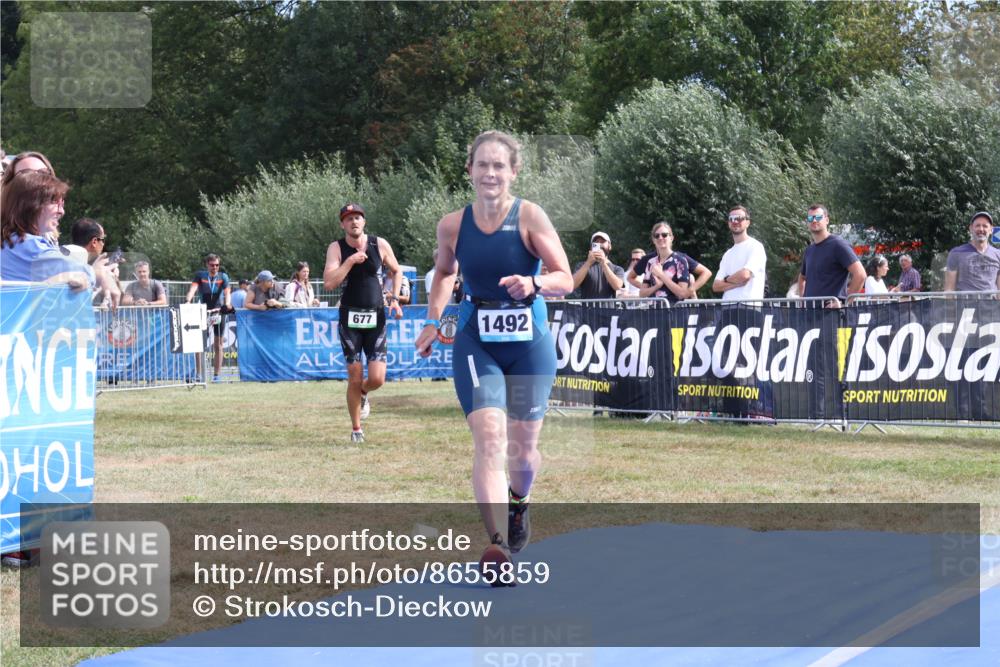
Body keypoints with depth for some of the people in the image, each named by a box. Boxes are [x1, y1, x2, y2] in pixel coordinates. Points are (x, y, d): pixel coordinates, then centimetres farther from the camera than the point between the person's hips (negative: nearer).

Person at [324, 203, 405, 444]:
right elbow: (329, 283, -15)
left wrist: (395, 299, 5)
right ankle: (356, 429, 16)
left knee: (377, 379, -7)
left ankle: (363, 394, 31)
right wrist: (351, 260, -19)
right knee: (354, 379, -2)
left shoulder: (380, 245, 2)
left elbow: (396, 271, 17)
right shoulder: (336, 248, -3)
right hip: (349, 319, -1)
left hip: (376, 318, 1)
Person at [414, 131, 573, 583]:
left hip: (529, 342, 0)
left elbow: (565, 279, -10)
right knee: (489, 437, -18)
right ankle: (498, 545, -26)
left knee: (523, 445, 10)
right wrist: (432, 321, 16)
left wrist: (533, 284, -29)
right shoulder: (453, 225, 0)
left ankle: (518, 503, 45)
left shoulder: (529, 216, -9)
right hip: (475, 342, 1)